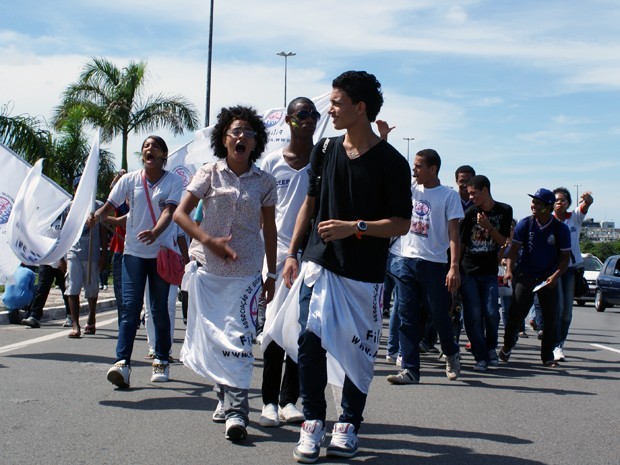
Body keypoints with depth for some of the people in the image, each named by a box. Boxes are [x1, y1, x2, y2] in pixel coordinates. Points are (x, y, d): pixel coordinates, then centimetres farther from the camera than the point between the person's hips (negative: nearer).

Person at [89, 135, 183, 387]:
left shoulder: (174, 181, -1)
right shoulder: (129, 179, 5)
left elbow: (169, 211, -15)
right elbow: (109, 206, 3)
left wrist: (155, 232, -34)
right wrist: (97, 216, -21)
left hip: (161, 251, -1)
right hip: (133, 251, 1)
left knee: (159, 308, 5)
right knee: (130, 306, -9)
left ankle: (161, 360, 18)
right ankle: (122, 362, -14)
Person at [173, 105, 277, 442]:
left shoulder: (264, 182, 4)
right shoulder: (210, 174, 2)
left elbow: (269, 230, 10)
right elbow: (180, 213, -3)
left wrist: (272, 273, 9)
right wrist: (209, 241, -16)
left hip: (246, 271, -1)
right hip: (207, 268, 1)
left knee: (238, 338, -11)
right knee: (212, 335, 6)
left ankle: (236, 411, -12)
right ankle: (226, 396, 23)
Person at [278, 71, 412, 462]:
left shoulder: (391, 161, -5)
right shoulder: (324, 150, 8)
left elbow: (401, 224, -6)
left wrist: (354, 227, -18)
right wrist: (292, 253, 11)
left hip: (365, 273, -3)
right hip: (319, 264, 3)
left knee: (359, 350, 4)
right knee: (310, 340, -4)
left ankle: (348, 424, 19)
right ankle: (313, 422, 9)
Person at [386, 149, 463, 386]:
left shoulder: (448, 195, -2)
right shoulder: (410, 187, 10)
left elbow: (454, 233, -7)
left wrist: (454, 267, -16)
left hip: (434, 263, -4)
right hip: (404, 260, 4)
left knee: (439, 314, 5)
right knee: (407, 315, 2)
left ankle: (451, 353, 33)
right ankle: (410, 369, 6)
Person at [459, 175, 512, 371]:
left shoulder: (504, 211, 1)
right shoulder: (470, 213, -1)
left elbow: (503, 241, 1)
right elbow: (461, 243, 4)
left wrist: (489, 227, -16)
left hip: (489, 272, 0)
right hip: (467, 271, 0)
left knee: (491, 312, -10)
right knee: (473, 314, -6)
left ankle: (491, 348, 17)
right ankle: (481, 357, 2)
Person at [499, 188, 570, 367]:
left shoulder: (561, 229, -5)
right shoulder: (525, 224, -5)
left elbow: (565, 256, -1)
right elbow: (514, 248, -4)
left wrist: (555, 276, -16)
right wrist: (509, 269, -20)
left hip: (549, 279, 1)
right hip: (525, 276, 0)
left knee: (551, 319, 1)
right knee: (516, 313, -6)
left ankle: (548, 356, 13)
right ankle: (507, 347, 15)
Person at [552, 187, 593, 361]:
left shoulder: (575, 217, 5)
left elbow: (587, 204, -14)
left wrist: (587, 198, -39)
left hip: (572, 267, 3)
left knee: (567, 309, 7)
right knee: (558, 306, -12)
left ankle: (560, 343, 20)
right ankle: (556, 347, -10)